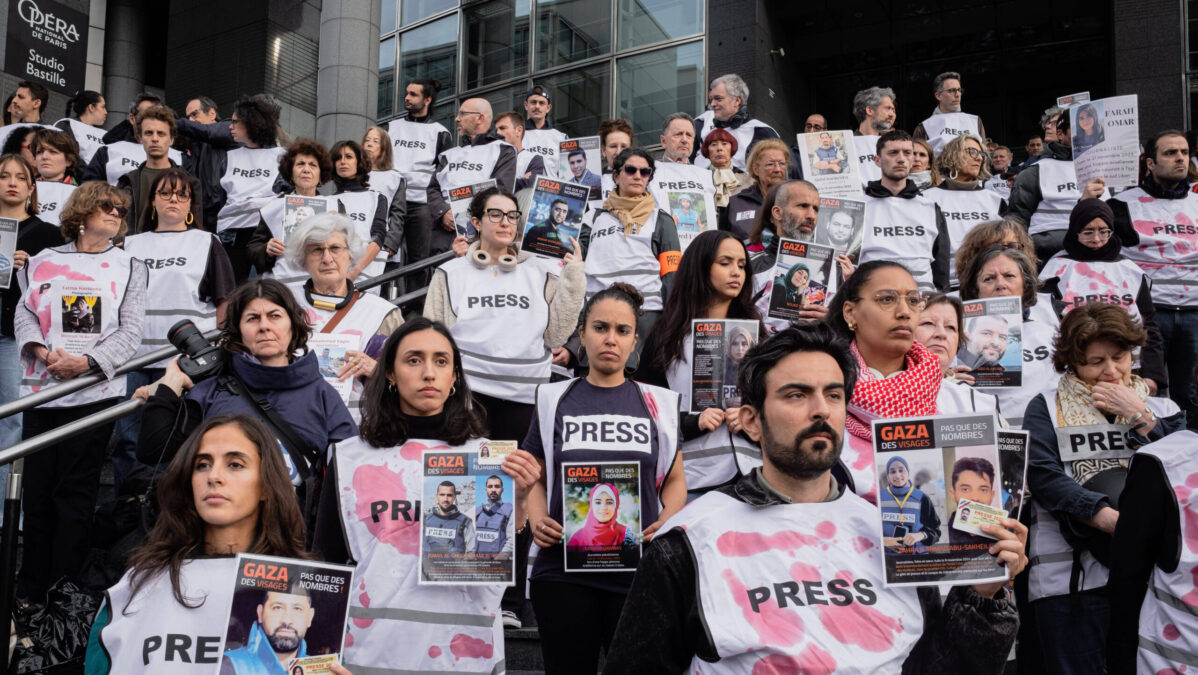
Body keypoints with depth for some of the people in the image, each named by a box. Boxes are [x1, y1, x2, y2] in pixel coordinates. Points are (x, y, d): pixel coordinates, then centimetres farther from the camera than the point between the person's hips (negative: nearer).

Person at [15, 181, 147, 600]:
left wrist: (87, 361, -13)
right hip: (42, 388, 2)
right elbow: (24, 314, 8)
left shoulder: (129, 266, 10)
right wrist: (43, 352, -11)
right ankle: (30, 593, 15)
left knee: (75, 493, -2)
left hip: (95, 390, -2)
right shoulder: (43, 261, 15)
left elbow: (130, 331, 1)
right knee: (37, 490, 4)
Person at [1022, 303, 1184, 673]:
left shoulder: (1162, 409, 16)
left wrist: (1140, 417, -3)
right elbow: (1043, 476, -8)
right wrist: (1111, 519, -18)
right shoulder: (1047, 408, 6)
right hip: (1072, 579, -2)